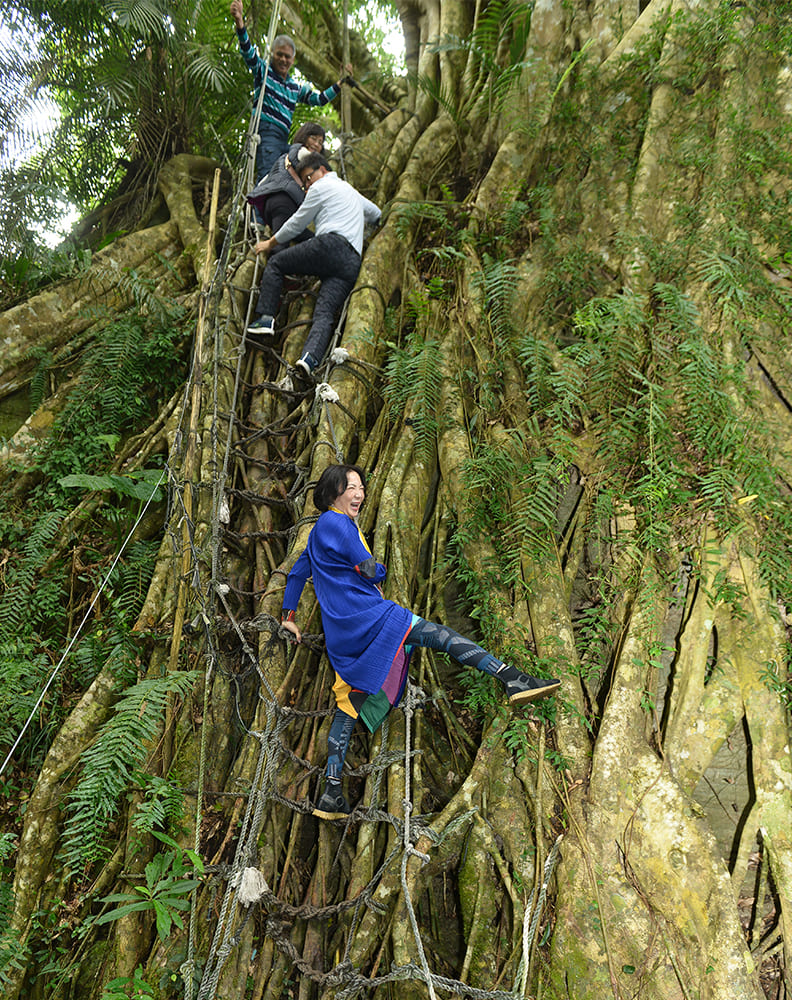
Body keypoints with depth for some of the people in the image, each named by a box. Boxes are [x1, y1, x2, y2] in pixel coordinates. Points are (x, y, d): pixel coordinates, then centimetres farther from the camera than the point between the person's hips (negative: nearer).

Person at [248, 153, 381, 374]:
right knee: (325, 312, -10)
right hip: (352, 264, 7)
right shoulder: (352, 191, 37)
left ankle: (265, 318, -4)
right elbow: (376, 214, 54)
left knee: (275, 263, 9)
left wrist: (270, 243, 29)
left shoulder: (322, 186, 13)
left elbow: (297, 223, 17)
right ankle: (311, 356, -35)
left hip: (330, 245, -7)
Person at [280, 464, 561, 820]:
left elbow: (297, 572, 31)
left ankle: (330, 795, 13)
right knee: (439, 634, -18)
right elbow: (369, 571, -12)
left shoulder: (320, 530, 24)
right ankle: (511, 679, -31)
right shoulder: (335, 523, -7)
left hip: (343, 636, 10)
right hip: (363, 614, -10)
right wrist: (379, 572, 12)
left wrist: (289, 616, 38)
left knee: (349, 706, 11)